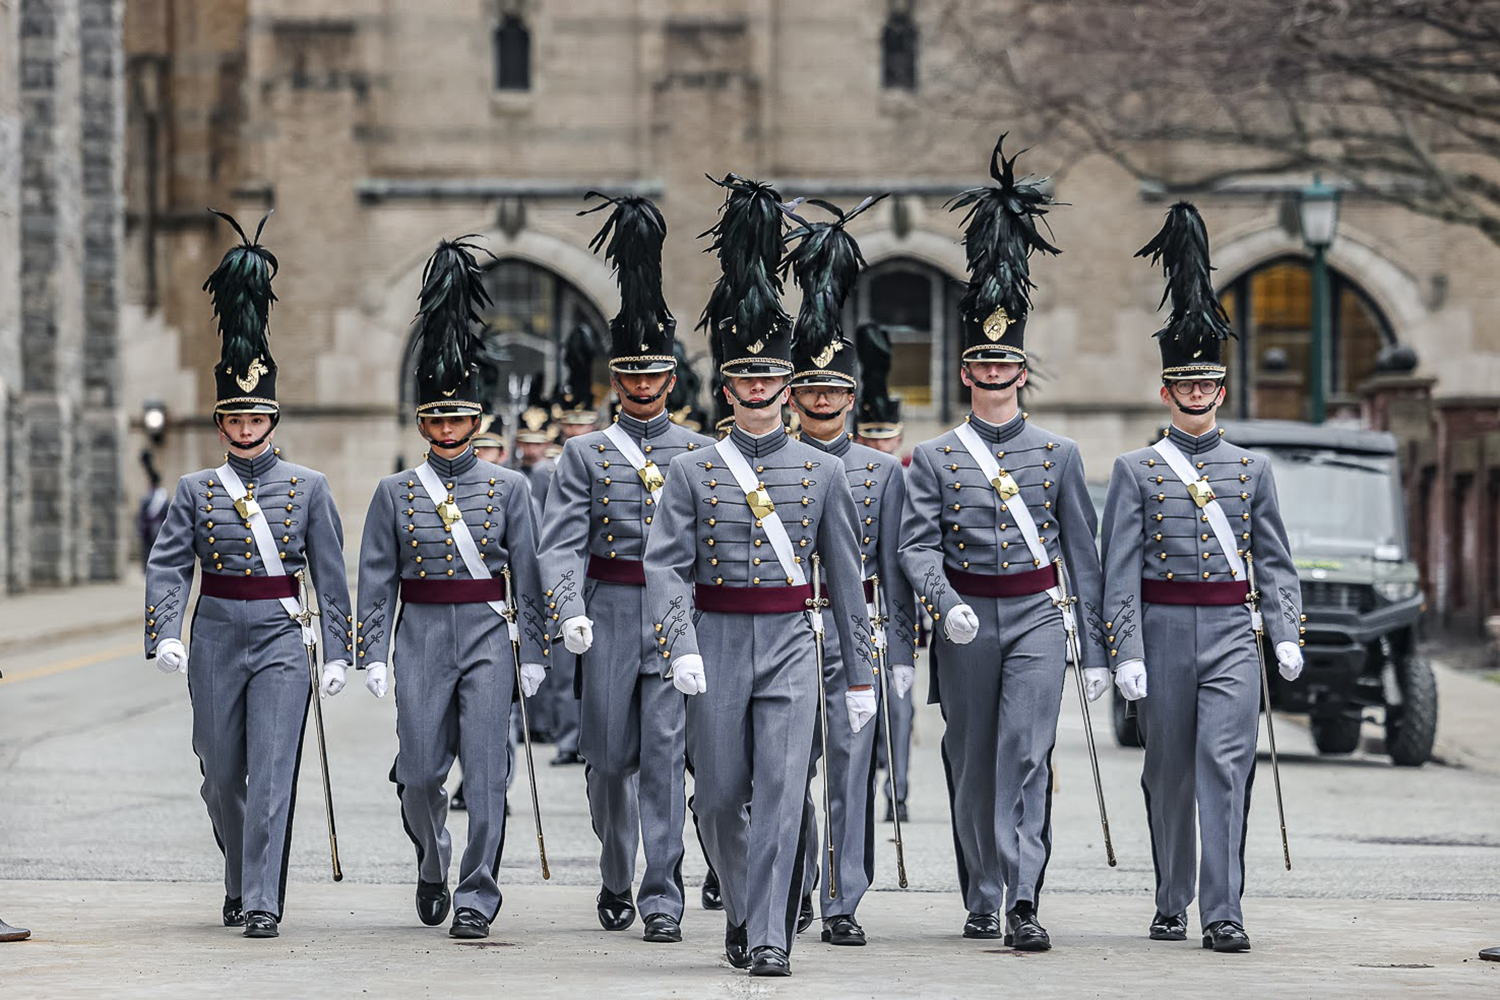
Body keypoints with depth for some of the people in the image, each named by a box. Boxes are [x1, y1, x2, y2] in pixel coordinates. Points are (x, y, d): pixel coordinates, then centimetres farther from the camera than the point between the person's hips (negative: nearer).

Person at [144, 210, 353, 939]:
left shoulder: (308, 487, 3)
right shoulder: (196, 489, 4)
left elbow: (331, 573, 5)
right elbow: (168, 564, -2)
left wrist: (338, 652, 0)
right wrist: (166, 633, -17)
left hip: (282, 639, -2)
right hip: (217, 635, 2)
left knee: (272, 772, -12)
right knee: (222, 777, 9)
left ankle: (264, 903, -15)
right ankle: (240, 882, 30)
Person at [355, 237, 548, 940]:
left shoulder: (508, 487, 5)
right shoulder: (395, 493, 5)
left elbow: (528, 577, 5)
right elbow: (377, 579, 5)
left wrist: (533, 652, 1)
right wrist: (374, 653, -2)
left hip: (488, 638, -1)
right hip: (422, 637, 1)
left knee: (486, 771, -7)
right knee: (420, 773, 0)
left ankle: (476, 897, -3)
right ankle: (432, 863, 29)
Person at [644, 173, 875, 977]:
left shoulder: (822, 473, 6)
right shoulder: (692, 472, 3)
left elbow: (845, 578, 9)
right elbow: (666, 566, -6)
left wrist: (860, 674, 7)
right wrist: (680, 649, -20)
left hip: (791, 646, 0)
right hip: (717, 641, 0)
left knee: (780, 791, -12)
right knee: (720, 798, 5)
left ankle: (768, 938, -13)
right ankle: (743, 905, 30)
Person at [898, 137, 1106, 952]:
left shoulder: (1058, 454, 6)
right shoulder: (934, 458, 4)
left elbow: (1082, 553, 7)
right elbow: (917, 546, -4)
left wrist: (1097, 649, 5)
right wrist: (946, 605, -23)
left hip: (1037, 619, -1)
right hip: (966, 625, 1)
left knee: (1025, 754, -16)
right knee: (971, 768, 9)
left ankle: (1023, 902, -22)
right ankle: (982, 900, 23)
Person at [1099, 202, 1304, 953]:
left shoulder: (1252, 468, 9)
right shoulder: (1136, 470, 3)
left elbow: (1273, 560, 11)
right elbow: (1120, 569, -1)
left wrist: (1286, 635, -1)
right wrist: (1126, 654, -9)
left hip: (1230, 636, 0)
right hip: (1164, 633, 0)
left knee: (1226, 765, -12)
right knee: (1168, 774, 8)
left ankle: (1223, 914, -16)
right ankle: (1171, 906, 21)